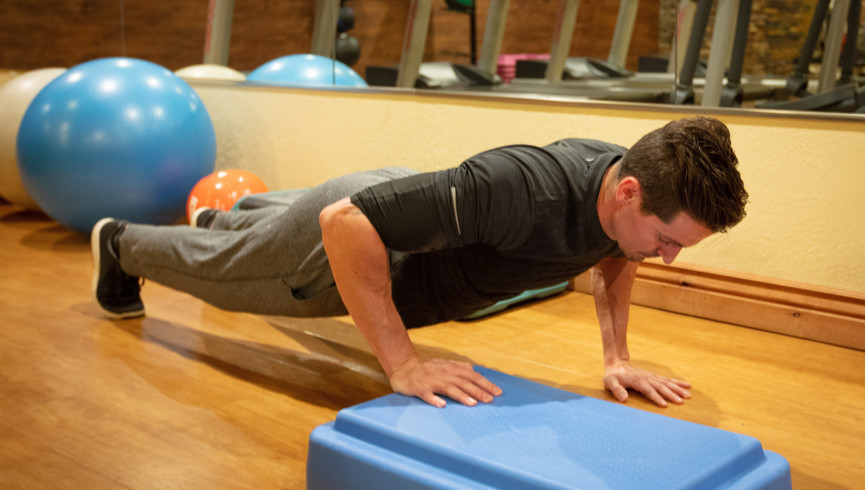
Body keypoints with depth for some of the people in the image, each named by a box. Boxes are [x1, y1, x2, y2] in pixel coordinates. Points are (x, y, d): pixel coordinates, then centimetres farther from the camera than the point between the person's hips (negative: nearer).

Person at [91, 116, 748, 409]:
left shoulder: (630, 183, -22)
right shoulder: (523, 191, -47)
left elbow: (612, 257, 4)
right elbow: (346, 224, -43)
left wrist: (617, 357, -8)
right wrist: (403, 364, -42)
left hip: (406, 209, 6)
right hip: (337, 238, -6)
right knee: (220, 268, 25)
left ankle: (222, 221, 71)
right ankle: (121, 244, 55)